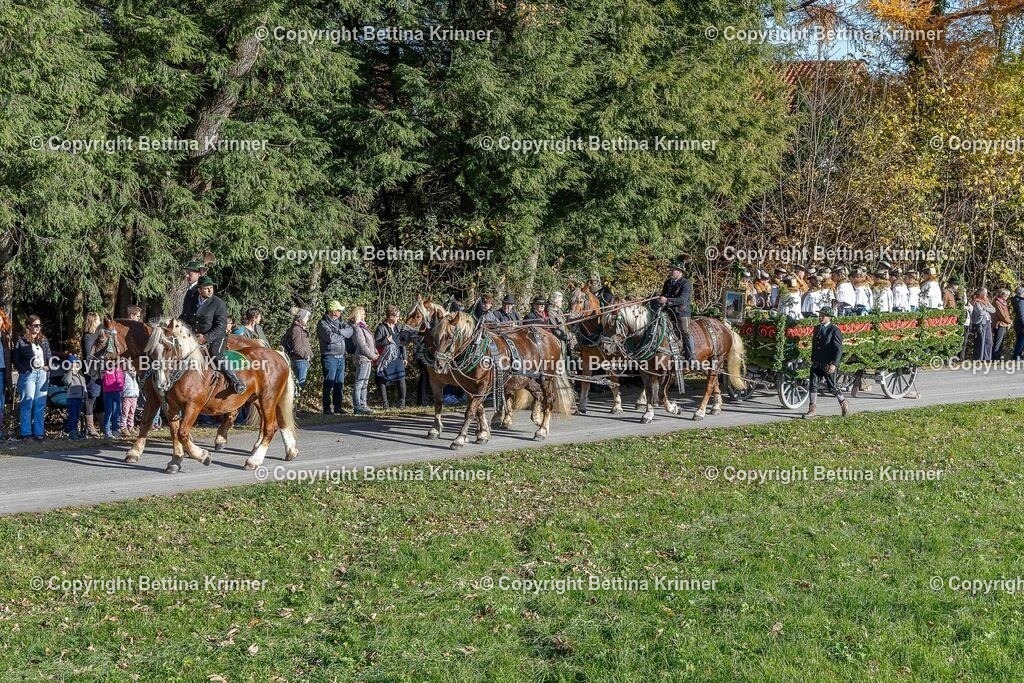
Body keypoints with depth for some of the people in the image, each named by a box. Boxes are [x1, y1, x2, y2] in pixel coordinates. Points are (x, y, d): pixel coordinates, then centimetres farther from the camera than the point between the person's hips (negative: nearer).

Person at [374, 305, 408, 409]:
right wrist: (386, 340, -21)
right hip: (385, 360, -4)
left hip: (398, 358, 4)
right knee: (383, 381, 0)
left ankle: (402, 402, 9)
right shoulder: (381, 328, -6)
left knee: (401, 379, -3)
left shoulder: (397, 327, 13)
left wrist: (404, 357, 15)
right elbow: (375, 343, -9)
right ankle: (384, 403, 11)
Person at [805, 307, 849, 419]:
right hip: (817, 363, 6)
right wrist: (813, 359, 20)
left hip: (829, 364, -6)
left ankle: (843, 403, 28)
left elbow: (839, 349, -13)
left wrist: (834, 364, -20)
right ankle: (812, 409, 2)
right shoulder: (817, 328, 11)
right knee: (813, 385, -2)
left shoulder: (835, 330, -10)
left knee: (831, 387, 4)